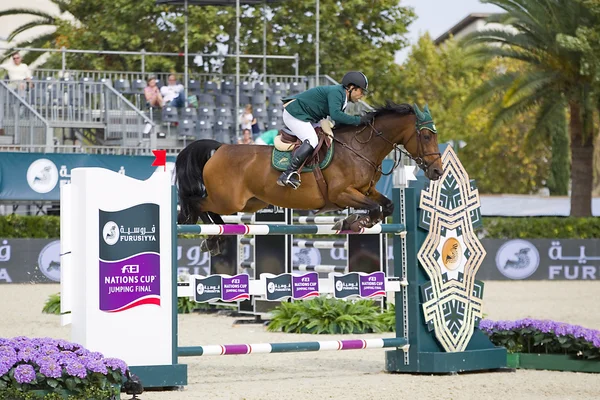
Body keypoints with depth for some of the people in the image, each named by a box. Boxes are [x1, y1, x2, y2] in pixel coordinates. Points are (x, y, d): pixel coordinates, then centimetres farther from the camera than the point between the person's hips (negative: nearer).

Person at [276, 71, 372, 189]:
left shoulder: (341, 95, 11)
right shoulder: (336, 92, -21)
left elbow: (340, 122, 12)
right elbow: (335, 114, -37)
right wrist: (358, 120, -33)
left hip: (307, 117, 11)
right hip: (294, 114, -11)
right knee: (311, 141, -25)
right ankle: (287, 175, -30)